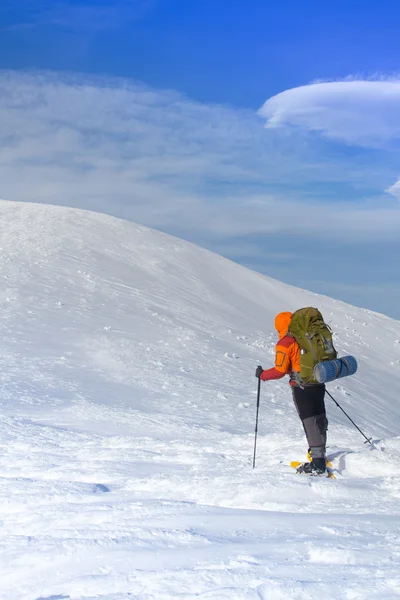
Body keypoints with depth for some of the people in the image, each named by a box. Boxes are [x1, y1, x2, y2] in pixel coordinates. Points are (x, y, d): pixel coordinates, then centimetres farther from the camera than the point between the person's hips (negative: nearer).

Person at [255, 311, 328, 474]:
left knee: (310, 422, -8)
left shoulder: (284, 344, -10)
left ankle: (318, 462, -12)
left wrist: (262, 375, 1)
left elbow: (280, 370, -14)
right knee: (319, 420, 16)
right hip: (318, 384, 7)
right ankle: (320, 455, 28)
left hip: (301, 387, -7)